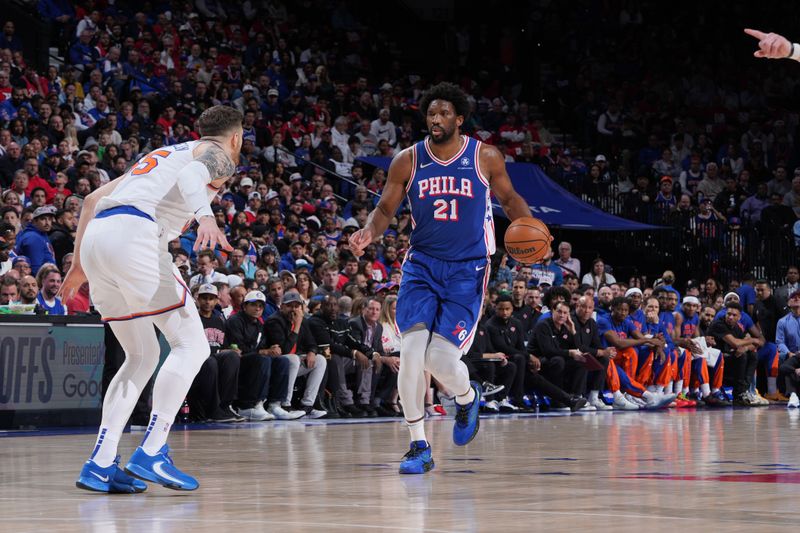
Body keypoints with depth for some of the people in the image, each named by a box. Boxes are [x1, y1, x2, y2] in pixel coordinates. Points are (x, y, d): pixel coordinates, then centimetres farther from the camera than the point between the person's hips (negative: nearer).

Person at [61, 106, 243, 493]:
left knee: (142, 356, 16)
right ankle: (151, 453, -10)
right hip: (133, 233, -8)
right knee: (190, 345, -1)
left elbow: (92, 200, 34)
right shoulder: (218, 155, 13)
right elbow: (191, 175, -14)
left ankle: (100, 464, 8)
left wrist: (80, 266, 38)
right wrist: (206, 216, -32)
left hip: (95, 238, 8)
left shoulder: (161, 154, 35)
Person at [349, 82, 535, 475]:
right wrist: (369, 232, -14)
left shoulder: (485, 158, -1)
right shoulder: (408, 161, 1)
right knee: (411, 352, -16)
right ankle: (419, 447, -2)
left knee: (441, 359, -13)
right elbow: (385, 209, 8)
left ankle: (468, 398, 25)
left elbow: (509, 198, 12)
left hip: (467, 271, -2)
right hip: (421, 265, 2)